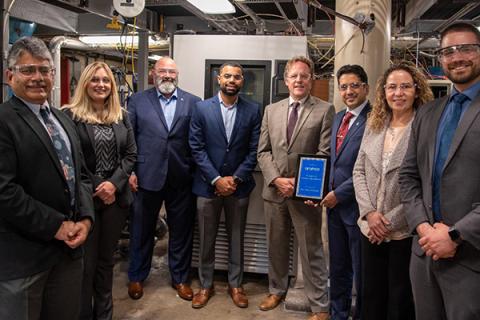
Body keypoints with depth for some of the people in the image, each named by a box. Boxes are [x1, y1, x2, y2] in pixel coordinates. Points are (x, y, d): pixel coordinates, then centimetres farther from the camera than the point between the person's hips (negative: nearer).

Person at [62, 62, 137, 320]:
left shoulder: (121, 116, 9)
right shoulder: (70, 115, -5)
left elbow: (131, 154, 5)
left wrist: (114, 183, -9)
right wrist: (96, 188, -12)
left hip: (115, 197, 4)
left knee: (106, 260, 15)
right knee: (86, 262, 4)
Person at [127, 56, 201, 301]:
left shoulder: (193, 103, 4)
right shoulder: (137, 101, 4)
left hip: (182, 179, 1)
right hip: (146, 177, 0)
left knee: (181, 231, 11)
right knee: (142, 230, 13)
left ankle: (180, 278, 30)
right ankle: (137, 277, 33)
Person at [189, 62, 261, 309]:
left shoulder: (253, 110, 0)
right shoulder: (202, 108, -2)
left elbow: (254, 150, -1)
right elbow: (197, 148, -5)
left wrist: (236, 178, -10)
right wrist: (216, 179, -12)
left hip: (239, 185, 1)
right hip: (208, 184, 0)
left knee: (237, 239, 13)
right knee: (206, 239, 10)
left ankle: (235, 285, 29)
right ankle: (205, 285, 26)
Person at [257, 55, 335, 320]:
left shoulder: (325, 110, -2)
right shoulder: (271, 110, 10)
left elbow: (324, 153, -8)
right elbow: (263, 151, 6)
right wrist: (276, 179, -9)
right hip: (274, 189, 4)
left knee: (311, 251, 4)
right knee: (275, 246, 17)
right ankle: (277, 290, 38)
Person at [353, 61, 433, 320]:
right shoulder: (373, 125, 8)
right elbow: (359, 170, 7)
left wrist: (391, 221, -14)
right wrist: (369, 212, -6)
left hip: (406, 232, -5)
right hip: (371, 228, 5)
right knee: (371, 298, 18)